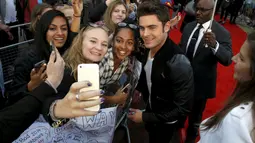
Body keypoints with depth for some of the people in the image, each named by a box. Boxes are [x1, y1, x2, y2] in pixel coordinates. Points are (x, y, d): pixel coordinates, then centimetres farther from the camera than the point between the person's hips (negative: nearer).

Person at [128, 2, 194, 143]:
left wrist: (145, 117, -24)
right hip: (150, 110, 6)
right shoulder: (147, 49, -13)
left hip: (166, 122, -6)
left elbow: (183, 110, -29)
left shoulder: (179, 63, -36)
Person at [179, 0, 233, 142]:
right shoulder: (189, 26, -2)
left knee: (195, 115, 17)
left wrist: (214, 45, -44)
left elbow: (227, 59, -26)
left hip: (201, 83, -4)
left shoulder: (222, 32, -17)